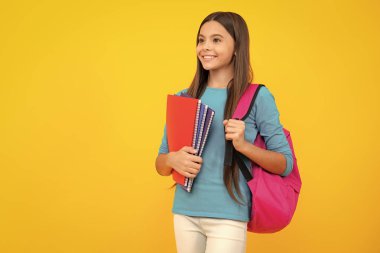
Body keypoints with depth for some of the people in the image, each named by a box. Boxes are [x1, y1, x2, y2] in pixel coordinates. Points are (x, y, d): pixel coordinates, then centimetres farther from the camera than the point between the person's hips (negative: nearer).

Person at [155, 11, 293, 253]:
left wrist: (244, 145, -19)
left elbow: (285, 164, -4)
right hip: (185, 212, 4)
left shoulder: (258, 97, -4)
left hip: (228, 217, -4)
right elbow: (161, 165, 11)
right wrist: (173, 160, -11)